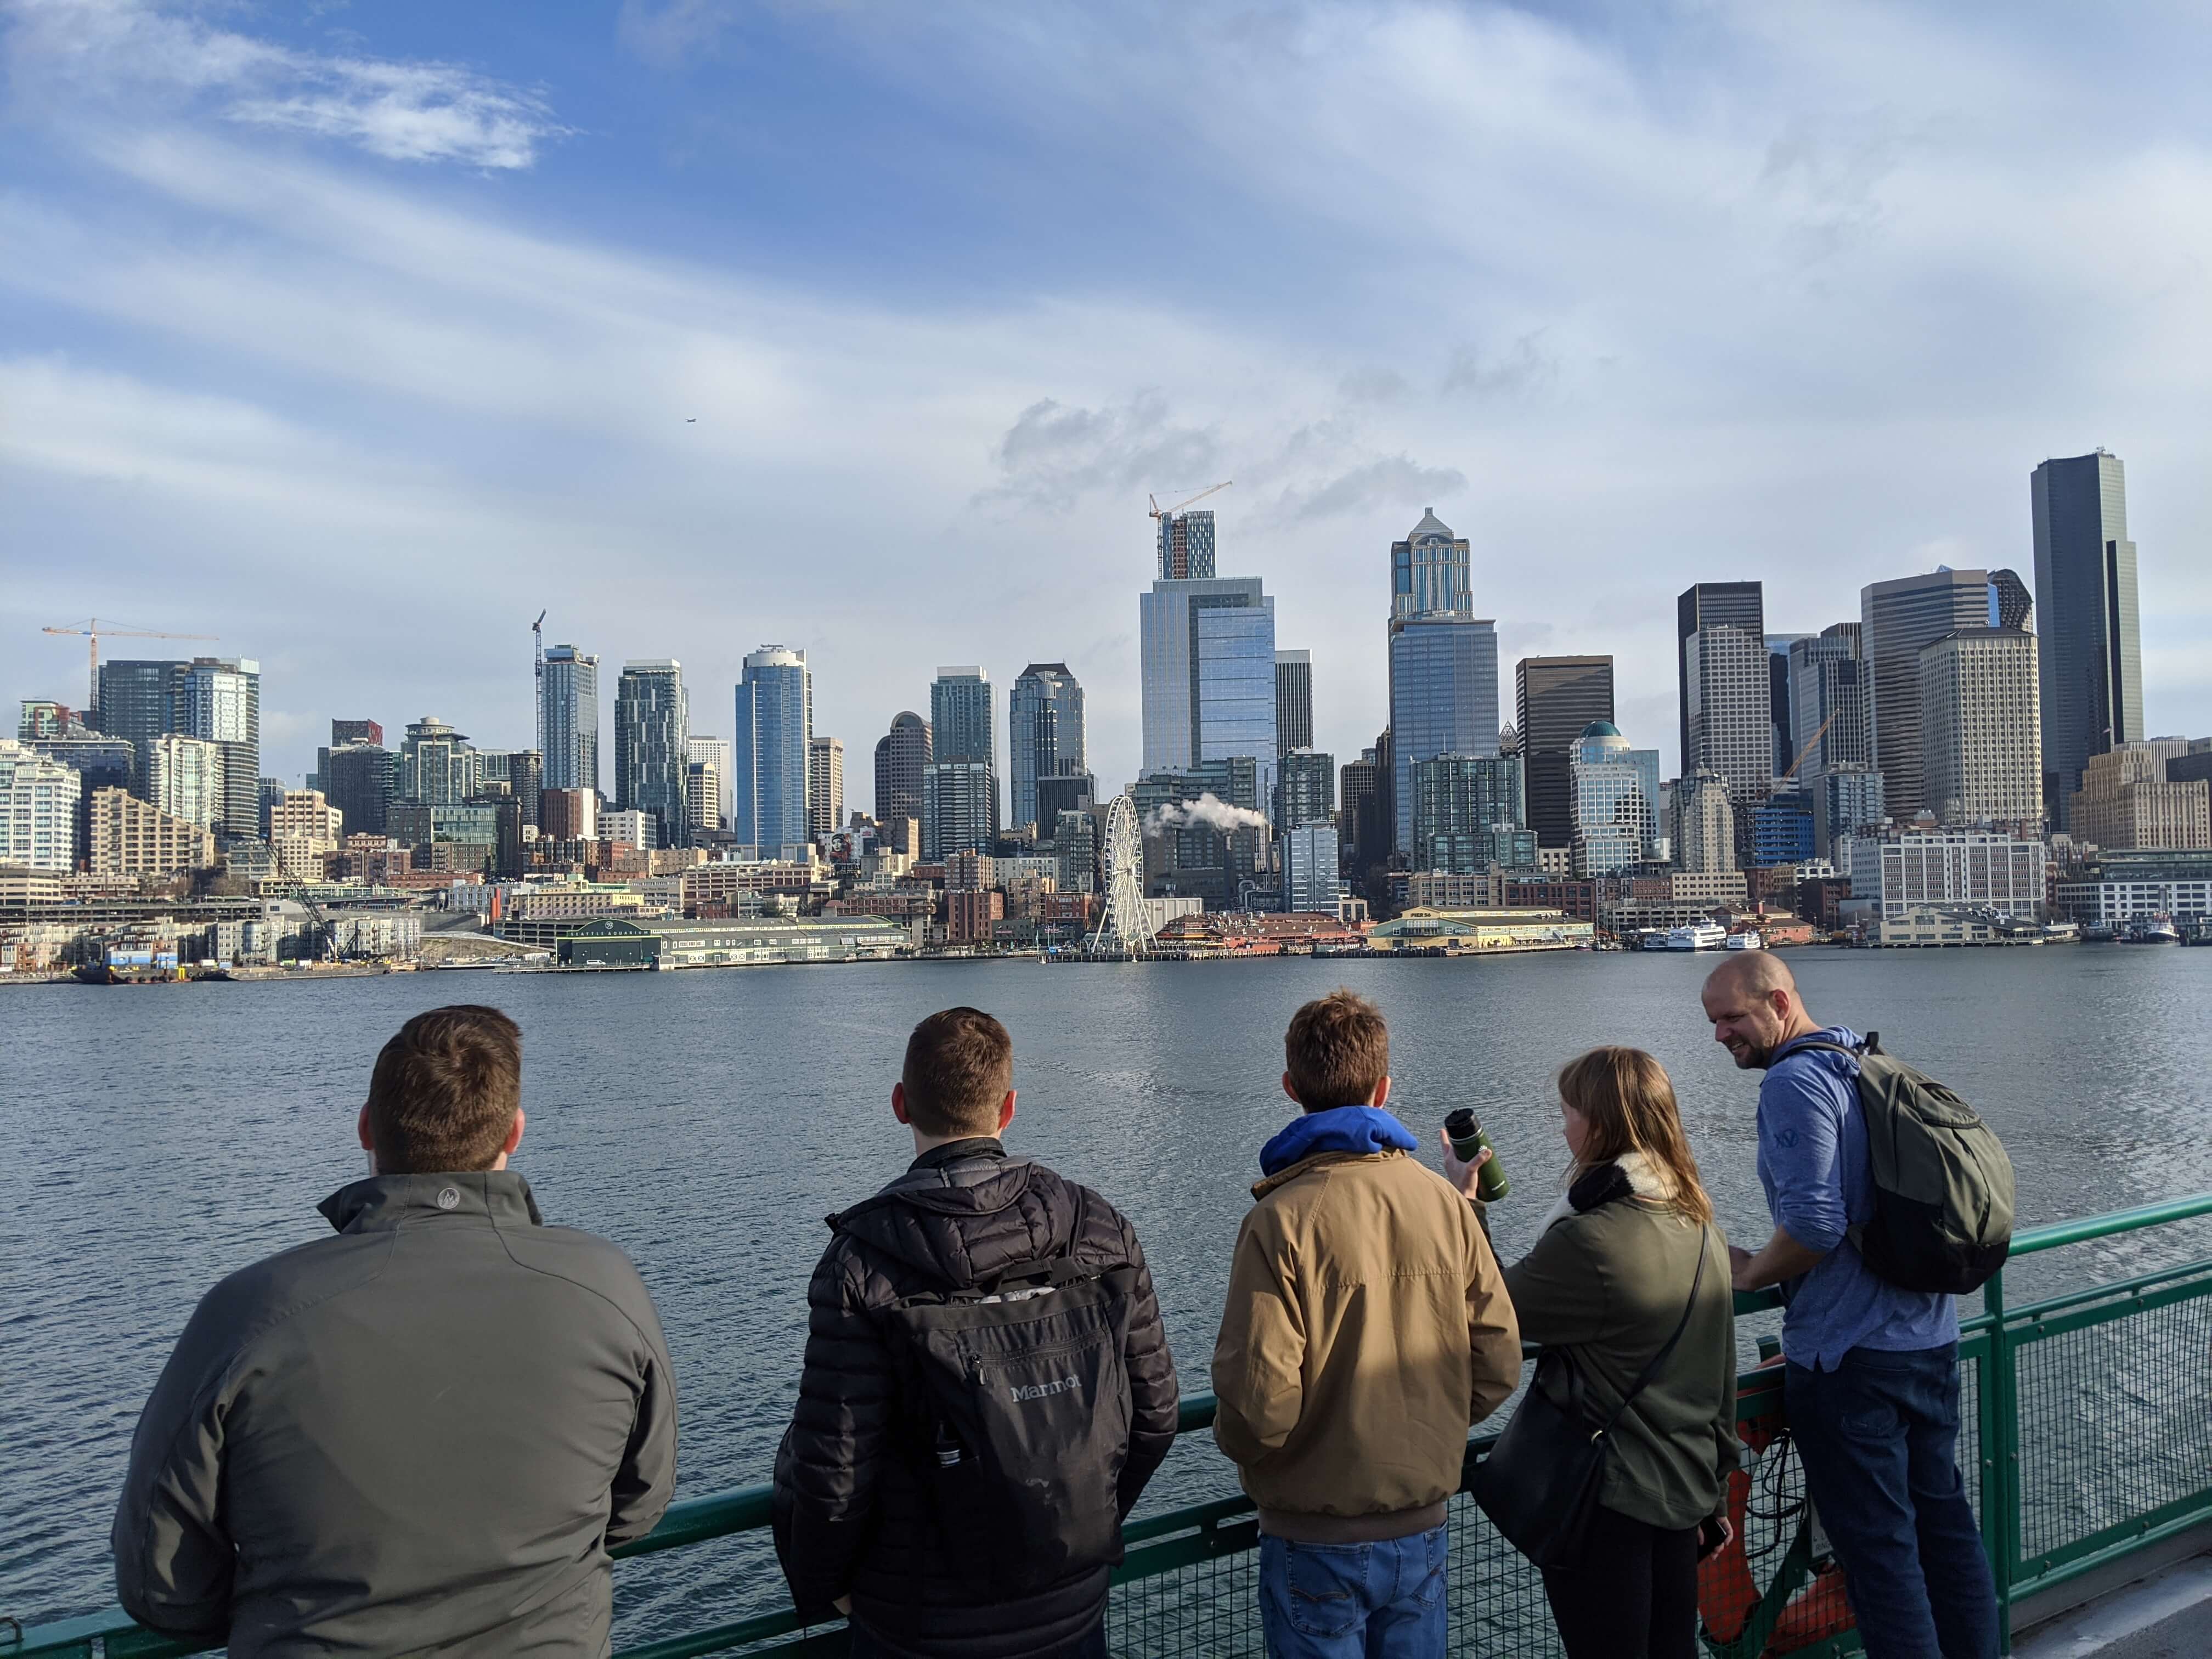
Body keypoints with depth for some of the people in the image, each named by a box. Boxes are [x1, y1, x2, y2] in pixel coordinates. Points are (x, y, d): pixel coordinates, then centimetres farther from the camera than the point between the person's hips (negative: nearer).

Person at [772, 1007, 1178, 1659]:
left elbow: (832, 1465, -18)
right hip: (1074, 1605, 4)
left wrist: (821, 1584, 2)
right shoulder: (1101, 1230, -8)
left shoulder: (863, 1262, -19)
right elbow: (1155, 1415, -1)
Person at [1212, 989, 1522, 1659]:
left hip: (1316, 1543, -4)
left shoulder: (1281, 1221, -21)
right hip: (1422, 1527, 4)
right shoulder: (1445, 1202, -8)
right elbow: (1498, 1364, -3)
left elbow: (1260, 1401, -22)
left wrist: (1236, 1441, 0)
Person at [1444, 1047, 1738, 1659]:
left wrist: (1462, 1200, -1)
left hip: (1605, 1504, -8)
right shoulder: (1701, 1226, 2)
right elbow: (1721, 1379, 9)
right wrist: (1714, 1495, 19)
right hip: (1682, 1494, 8)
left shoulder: (1590, 1241, -26)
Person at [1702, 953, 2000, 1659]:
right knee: (1944, 1520, 19)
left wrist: (1752, 1272, -8)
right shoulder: (1870, 1061, 11)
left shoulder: (1795, 1080, -17)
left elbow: (1816, 1226, -25)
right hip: (1933, 1338, 9)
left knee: (1877, 1544, 1)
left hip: (1851, 1357, -9)